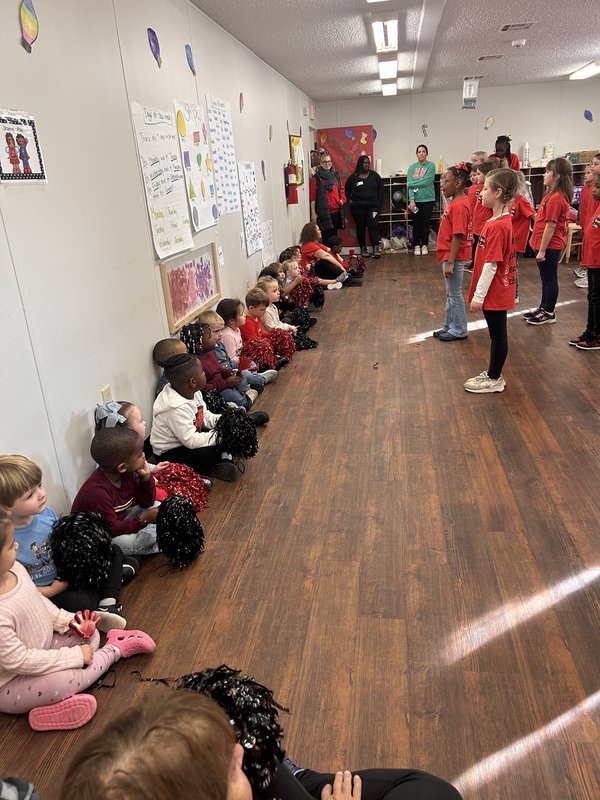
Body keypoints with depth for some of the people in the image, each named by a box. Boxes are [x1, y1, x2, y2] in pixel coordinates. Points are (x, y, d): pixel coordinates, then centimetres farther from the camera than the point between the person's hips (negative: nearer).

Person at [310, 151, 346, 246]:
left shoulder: (335, 176, 14)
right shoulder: (316, 178, -2)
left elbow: (342, 190, 22)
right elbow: (312, 196, -5)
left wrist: (342, 199, 1)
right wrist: (313, 213, -10)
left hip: (336, 212, 5)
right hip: (323, 212, -5)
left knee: (334, 235, 11)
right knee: (326, 236, -7)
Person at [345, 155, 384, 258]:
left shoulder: (374, 175, 6)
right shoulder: (353, 177, 3)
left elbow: (381, 189, 9)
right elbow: (347, 190, 13)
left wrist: (379, 202, 2)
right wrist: (349, 200, 1)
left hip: (373, 206, 0)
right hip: (358, 207, 0)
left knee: (373, 226, -12)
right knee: (361, 227, 5)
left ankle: (376, 248, -14)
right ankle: (363, 248, 15)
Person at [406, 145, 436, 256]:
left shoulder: (431, 165, -2)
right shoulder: (412, 168, 5)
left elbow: (426, 182, -14)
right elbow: (410, 185, -3)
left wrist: (411, 183, -8)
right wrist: (411, 200, -15)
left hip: (428, 200, -2)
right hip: (415, 200, 2)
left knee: (425, 223, 5)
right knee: (416, 224, 7)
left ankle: (424, 245, 17)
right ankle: (417, 246, 17)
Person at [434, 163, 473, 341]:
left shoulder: (459, 206, -20)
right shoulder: (456, 202, 10)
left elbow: (458, 236, -23)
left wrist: (450, 262, -23)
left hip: (454, 257, -10)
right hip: (449, 255, 10)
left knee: (455, 294, 1)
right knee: (451, 293, 17)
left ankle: (459, 330, 13)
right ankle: (449, 327, 27)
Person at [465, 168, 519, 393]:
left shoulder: (497, 226, -23)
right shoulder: (503, 220, 7)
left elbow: (491, 265, -23)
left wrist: (478, 295, -19)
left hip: (493, 293, -9)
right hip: (498, 291, 9)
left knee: (498, 335, 4)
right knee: (497, 334, 18)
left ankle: (494, 379, 17)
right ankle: (493, 374, 31)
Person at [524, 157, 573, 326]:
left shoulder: (555, 198, -20)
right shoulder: (555, 195, 12)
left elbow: (550, 226, -21)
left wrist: (542, 250, -20)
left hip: (549, 246, -10)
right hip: (548, 245, 10)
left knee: (549, 279, 1)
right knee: (546, 278, 18)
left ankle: (549, 313, 11)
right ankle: (544, 308, 30)